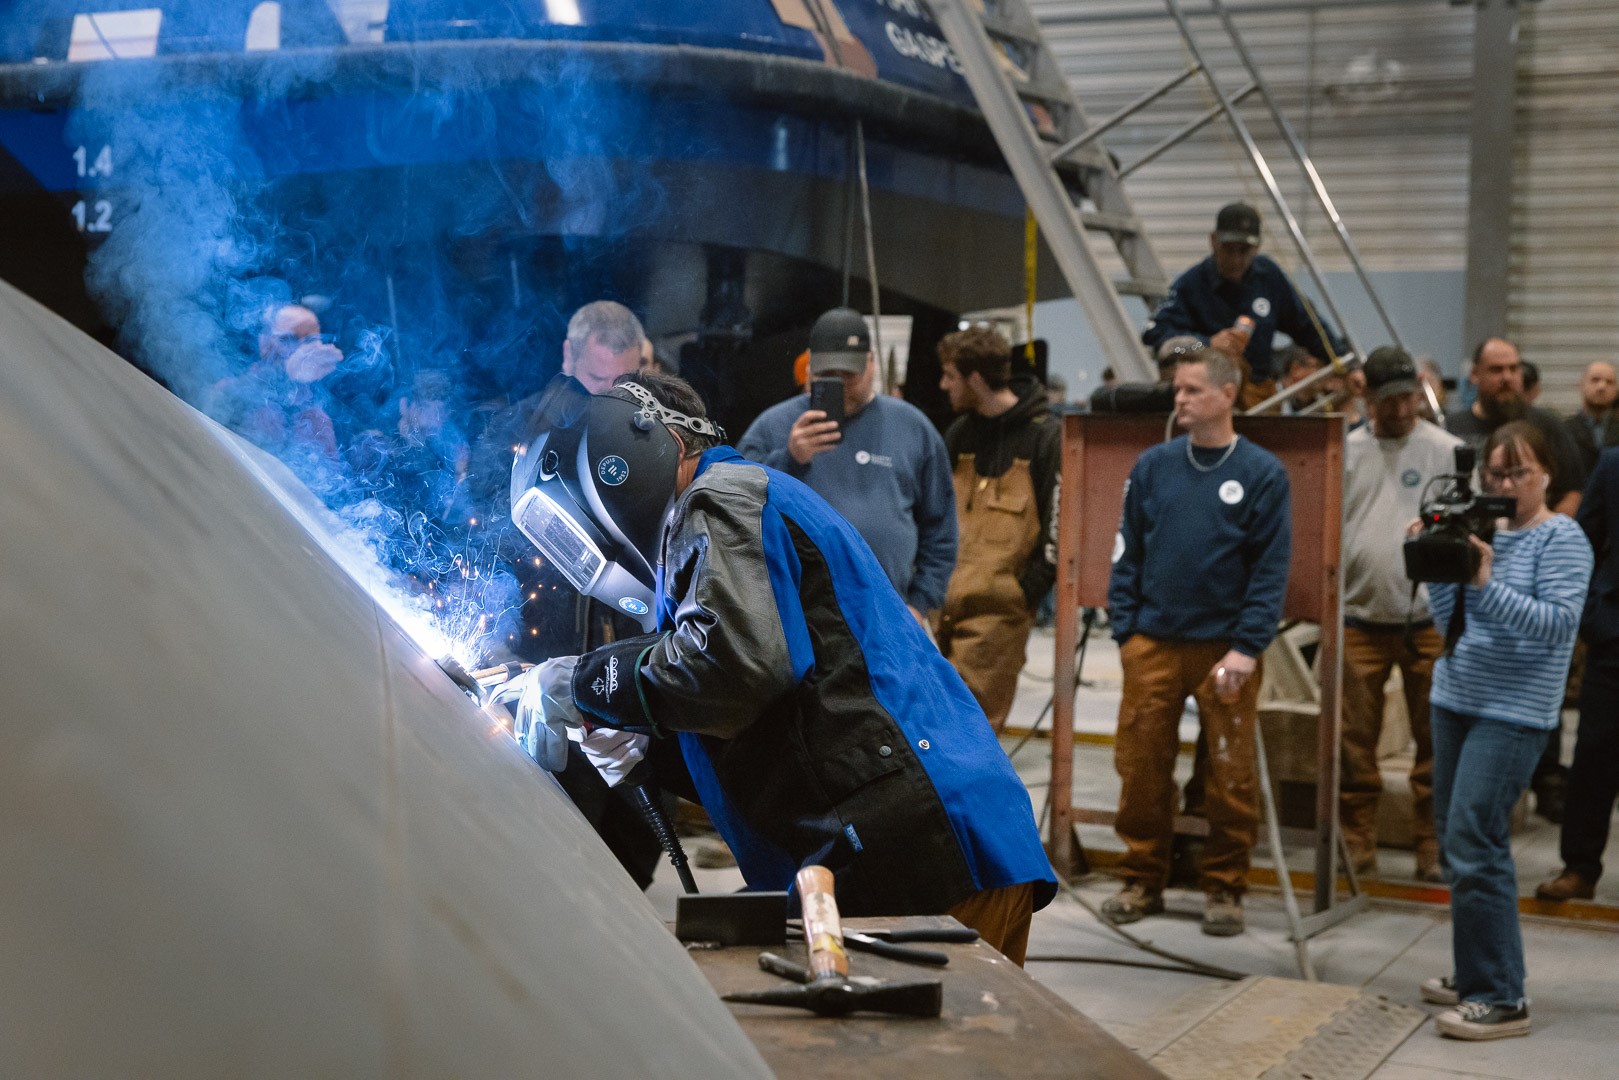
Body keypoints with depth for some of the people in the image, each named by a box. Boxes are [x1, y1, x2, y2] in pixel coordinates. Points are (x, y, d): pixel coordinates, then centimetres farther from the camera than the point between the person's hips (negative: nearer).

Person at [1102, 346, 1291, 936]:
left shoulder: (1261, 473, -2)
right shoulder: (1154, 466, 6)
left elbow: (1271, 568, -5)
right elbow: (1128, 554, 9)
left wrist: (1247, 648, -12)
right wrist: (1125, 631, 1)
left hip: (1226, 648, -2)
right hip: (1154, 643, 2)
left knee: (1231, 777, 4)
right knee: (1141, 767, 5)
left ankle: (1225, 888, 17)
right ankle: (1142, 881, 19)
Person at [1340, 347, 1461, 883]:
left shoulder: (1448, 451, 2)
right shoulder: (1346, 452, 7)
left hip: (1431, 622, -1)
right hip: (1360, 620, 1)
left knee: (1436, 739, 3)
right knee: (1356, 741, 7)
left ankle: (1433, 845, 14)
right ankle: (1357, 844, 17)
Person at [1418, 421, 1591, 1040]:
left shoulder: (1562, 540, -7)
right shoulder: (1482, 530, 11)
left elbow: (1558, 623, -18)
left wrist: (1485, 584, -26)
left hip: (1513, 714, -7)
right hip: (1455, 701, 7)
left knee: (1473, 844, -12)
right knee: (1454, 842, 11)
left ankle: (1501, 999, -7)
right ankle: (1474, 973, 25)